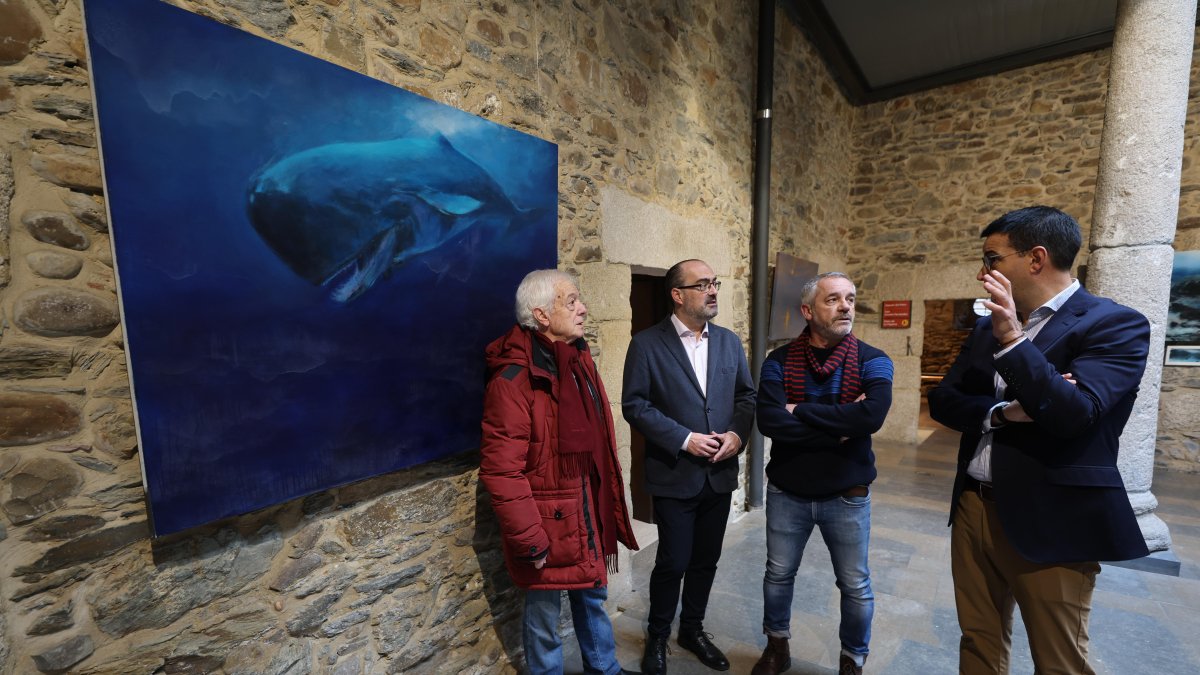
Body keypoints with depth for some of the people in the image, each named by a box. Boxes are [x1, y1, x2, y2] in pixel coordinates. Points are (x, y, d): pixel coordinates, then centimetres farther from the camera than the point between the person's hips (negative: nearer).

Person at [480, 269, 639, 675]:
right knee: (544, 617, 17)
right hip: (550, 522, -7)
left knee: (593, 599, 27)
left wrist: (608, 509, 11)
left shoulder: (577, 359, 3)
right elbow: (501, 471, -22)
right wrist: (530, 543, -18)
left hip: (590, 512, 8)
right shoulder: (513, 379, -22)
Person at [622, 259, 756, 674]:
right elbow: (635, 405, -13)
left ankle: (693, 629, 43)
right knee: (672, 563, 9)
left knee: (706, 560, 18)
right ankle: (657, 637, 36)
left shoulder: (729, 341, 6)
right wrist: (684, 439, -19)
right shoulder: (647, 344, -10)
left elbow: (746, 395, 8)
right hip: (674, 475, -4)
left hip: (720, 473, 5)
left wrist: (738, 433, -9)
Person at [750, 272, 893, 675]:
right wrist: (839, 426, -23)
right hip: (786, 492, 1)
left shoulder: (872, 361, -9)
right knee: (778, 575, 18)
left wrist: (801, 410, -22)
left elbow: (872, 415, -28)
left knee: (856, 586, 17)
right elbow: (769, 421, -24)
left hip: (847, 496, 0)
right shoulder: (779, 362, -9)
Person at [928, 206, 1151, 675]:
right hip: (973, 507, 6)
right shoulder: (988, 326, 9)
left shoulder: (1115, 324, -9)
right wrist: (1004, 411, -14)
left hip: (1048, 522, -5)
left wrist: (1013, 340, -28)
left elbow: (1074, 414, -22)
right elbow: (943, 401, 3)